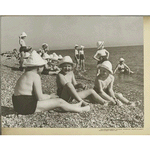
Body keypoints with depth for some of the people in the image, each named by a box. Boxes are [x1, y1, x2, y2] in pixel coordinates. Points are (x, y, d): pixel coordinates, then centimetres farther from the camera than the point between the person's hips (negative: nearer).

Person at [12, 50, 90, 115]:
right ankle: (80, 110, 14)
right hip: (26, 107, -10)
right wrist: (50, 96, 3)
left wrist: (48, 96, 14)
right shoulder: (35, 76, -15)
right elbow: (40, 98, -16)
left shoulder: (26, 75, 13)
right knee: (59, 102, -4)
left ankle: (73, 106, 30)